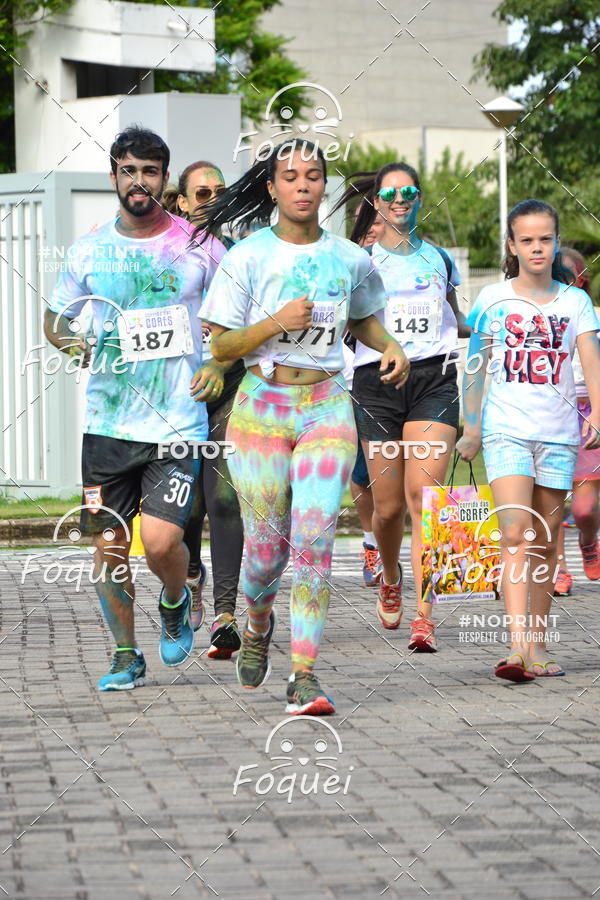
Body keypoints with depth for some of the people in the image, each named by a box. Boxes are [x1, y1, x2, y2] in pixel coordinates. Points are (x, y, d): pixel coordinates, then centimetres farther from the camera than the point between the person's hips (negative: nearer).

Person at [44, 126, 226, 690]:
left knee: (161, 542, -14)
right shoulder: (90, 251, 4)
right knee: (109, 547, 4)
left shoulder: (199, 246, 0)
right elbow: (54, 319, 16)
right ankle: (125, 656, 22)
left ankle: (175, 601, 20)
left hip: (177, 423, -2)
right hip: (106, 424, 2)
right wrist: (74, 343, -6)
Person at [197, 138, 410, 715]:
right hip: (261, 409, -1)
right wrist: (276, 323, -17)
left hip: (327, 407, 1)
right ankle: (257, 626, 36)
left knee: (314, 540, -13)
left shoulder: (350, 259, 7)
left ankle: (304, 675, -11)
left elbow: (363, 318, 26)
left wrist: (390, 346, 5)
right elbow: (220, 346, -2)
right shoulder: (247, 258, -2)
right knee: (265, 547, 2)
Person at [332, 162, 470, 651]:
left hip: (434, 377, 1)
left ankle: (424, 616, -17)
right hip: (378, 378, 0)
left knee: (424, 495, -15)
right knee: (389, 506, 0)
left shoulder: (439, 258, 17)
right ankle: (391, 579, 33)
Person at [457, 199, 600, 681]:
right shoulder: (493, 300, 5)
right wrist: (471, 428, 11)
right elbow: (475, 368, 11)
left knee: (546, 542, 7)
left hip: (558, 433, 2)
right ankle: (518, 647, -25)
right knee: (516, 535, -16)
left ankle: (537, 645, 15)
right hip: (506, 430, -2)